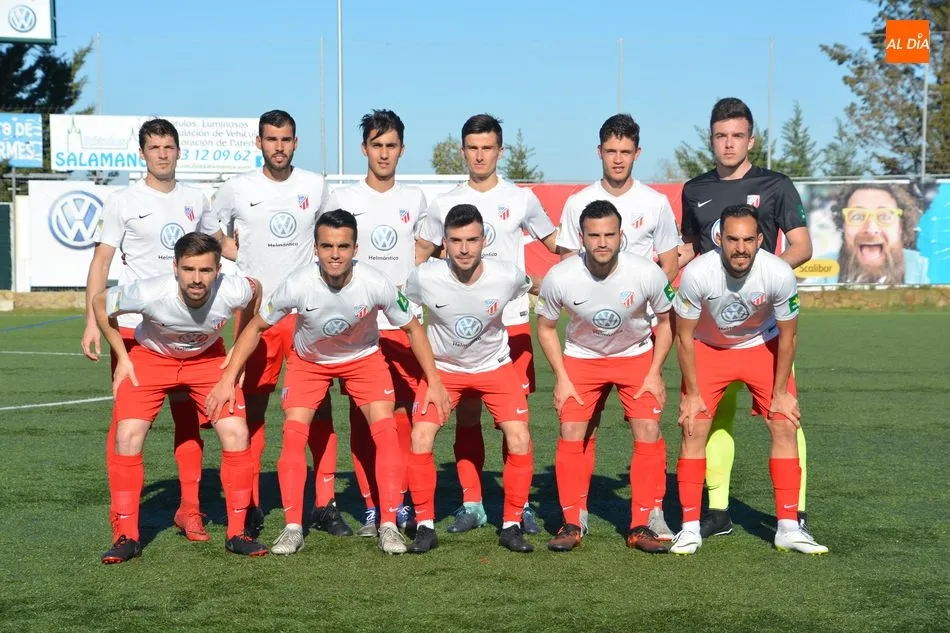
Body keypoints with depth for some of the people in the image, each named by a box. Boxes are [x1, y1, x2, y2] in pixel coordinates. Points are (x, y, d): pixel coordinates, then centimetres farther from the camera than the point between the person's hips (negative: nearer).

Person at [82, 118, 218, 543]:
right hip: (133, 327, -3)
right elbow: (101, 261, -3)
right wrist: (92, 321, -11)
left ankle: (189, 508, 13)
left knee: (188, 416, 5)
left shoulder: (195, 200, 10)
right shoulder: (123, 202, -1)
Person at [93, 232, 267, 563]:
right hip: (151, 356, -1)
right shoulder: (150, 294, -36)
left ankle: (237, 532, 3)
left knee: (236, 433, -13)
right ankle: (126, 536, -2)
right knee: (127, 435, -17)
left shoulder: (232, 291, -32)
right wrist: (121, 358, -11)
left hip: (208, 358, 1)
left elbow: (256, 290, -5)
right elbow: (99, 302, -16)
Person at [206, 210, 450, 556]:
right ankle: (293, 527, -4)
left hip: (364, 358, 0)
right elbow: (256, 326, -15)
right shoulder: (298, 284, -31)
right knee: (293, 434, -14)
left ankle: (389, 526, -7)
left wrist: (434, 381, -12)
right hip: (308, 360, 0)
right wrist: (228, 379, -18)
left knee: (385, 431, -15)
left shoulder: (375, 284, -30)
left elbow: (412, 327, -12)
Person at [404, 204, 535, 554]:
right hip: (442, 367, 0)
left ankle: (511, 525, 5)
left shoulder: (508, 277, -24)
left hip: (495, 366, 0)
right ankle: (425, 526, 2)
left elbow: (538, 288, 1)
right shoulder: (424, 278, -25)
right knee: (420, 438, -15)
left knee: (520, 439, -13)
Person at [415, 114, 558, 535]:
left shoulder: (521, 199, 6)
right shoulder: (444, 205, 9)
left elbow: (555, 242, 16)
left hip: (512, 324, -1)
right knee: (466, 415, 3)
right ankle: (471, 504, 11)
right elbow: (418, 255, 17)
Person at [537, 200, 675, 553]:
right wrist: (561, 377, -11)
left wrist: (654, 374, -11)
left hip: (637, 356, 0)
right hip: (581, 357, 0)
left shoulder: (648, 274, -26)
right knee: (571, 436, -10)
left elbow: (667, 321, -7)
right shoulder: (559, 278, -25)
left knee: (648, 435, -11)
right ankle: (571, 525, 4)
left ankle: (640, 526, 0)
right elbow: (546, 327, -6)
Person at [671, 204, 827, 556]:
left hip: (762, 346, 1)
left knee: (785, 426, -8)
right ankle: (690, 527, 2)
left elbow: (787, 336, -12)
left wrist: (781, 392, -7)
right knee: (693, 430, -9)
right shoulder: (696, 273, -31)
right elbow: (684, 336, -16)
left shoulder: (780, 274, -29)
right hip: (708, 348, -1)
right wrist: (692, 393, -11)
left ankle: (788, 527, 2)